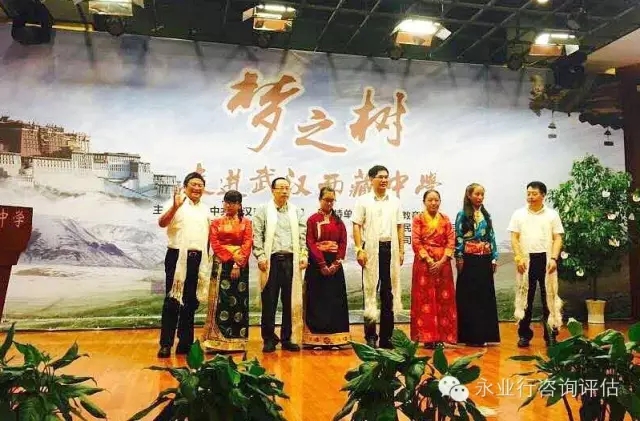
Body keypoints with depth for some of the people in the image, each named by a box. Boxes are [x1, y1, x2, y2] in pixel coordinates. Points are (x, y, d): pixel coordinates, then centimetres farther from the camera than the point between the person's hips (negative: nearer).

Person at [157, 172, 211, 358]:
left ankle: (185, 342, 18)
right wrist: (175, 206, -36)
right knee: (172, 301, -2)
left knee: (191, 301, 9)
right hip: (178, 257, -5)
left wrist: (207, 261, 13)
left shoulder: (205, 209, 15)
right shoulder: (177, 205, -3)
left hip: (198, 259, 5)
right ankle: (166, 344, 5)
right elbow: (162, 223, -20)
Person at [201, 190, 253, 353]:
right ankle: (217, 341, -1)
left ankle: (237, 341, 5)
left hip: (241, 266, 0)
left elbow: (247, 244, -1)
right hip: (221, 265, 0)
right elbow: (215, 244, 0)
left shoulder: (246, 222, 9)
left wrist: (238, 264, -13)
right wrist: (230, 259, -12)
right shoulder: (217, 222, 11)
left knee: (239, 302, 0)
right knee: (221, 301, -4)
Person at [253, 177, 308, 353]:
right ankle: (269, 339, 10)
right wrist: (260, 256, -8)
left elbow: (302, 235, 11)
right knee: (269, 301, 0)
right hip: (271, 259, -2)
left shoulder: (296, 212, 14)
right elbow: (257, 236, 0)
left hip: (291, 259, 3)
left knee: (290, 301, 4)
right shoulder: (263, 210, 6)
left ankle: (287, 338, 15)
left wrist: (303, 255, 1)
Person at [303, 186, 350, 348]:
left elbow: (343, 243, 5)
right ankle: (316, 338, 1)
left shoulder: (338, 221, 12)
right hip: (317, 263, -3)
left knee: (335, 300, 2)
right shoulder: (312, 219, 2)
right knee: (317, 299, -3)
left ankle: (334, 337, 7)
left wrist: (336, 263, -9)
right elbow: (310, 243, -7)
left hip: (335, 264, 3)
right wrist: (322, 264, -15)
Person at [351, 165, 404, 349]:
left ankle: (386, 337, 14)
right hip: (371, 249, -3)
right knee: (370, 292, -1)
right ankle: (370, 336, 6)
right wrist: (359, 249, -11)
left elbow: (400, 227, 13)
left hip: (390, 249, 3)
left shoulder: (395, 201, 13)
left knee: (389, 293, 6)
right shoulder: (363, 201, 3)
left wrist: (401, 250, 6)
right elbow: (356, 226, -2)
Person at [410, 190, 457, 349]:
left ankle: (440, 337, 10)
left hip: (443, 263, 3)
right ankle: (427, 337, 4)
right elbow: (416, 243, -5)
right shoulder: (418, 219, 1)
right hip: (424, 263, -2)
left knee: (443, 300, 3)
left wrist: (442, 261, -10)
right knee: (425, 299, -2)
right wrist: (429, 260, -14)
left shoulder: (445, 219, 9)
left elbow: (451, 242, 2)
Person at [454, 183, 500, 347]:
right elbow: (458, 238, -6)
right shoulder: (462, 215, -2)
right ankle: (470, 335, 6)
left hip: (485, 259, 5)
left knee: (485, 295, 6)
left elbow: (492, 237, 12)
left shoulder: (486, 215, 12)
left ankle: (483, 334, 15)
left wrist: (494, 258, 7)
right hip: (469, 259, -5)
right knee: (469, 296, 0)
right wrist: (459, 259, -11)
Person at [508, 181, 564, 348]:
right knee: (525, 297, 5)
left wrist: (554, 258, -10)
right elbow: (514, 238, 3)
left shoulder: (552, 215, 6)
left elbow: (557, 239, 3)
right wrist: (519, 257, -9)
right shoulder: (519, 214, 7)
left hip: (546, 259, 0)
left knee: (549, 297, 3)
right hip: (526, 260, 0)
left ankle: (550, 335, 11)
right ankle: (524, 334, 14)